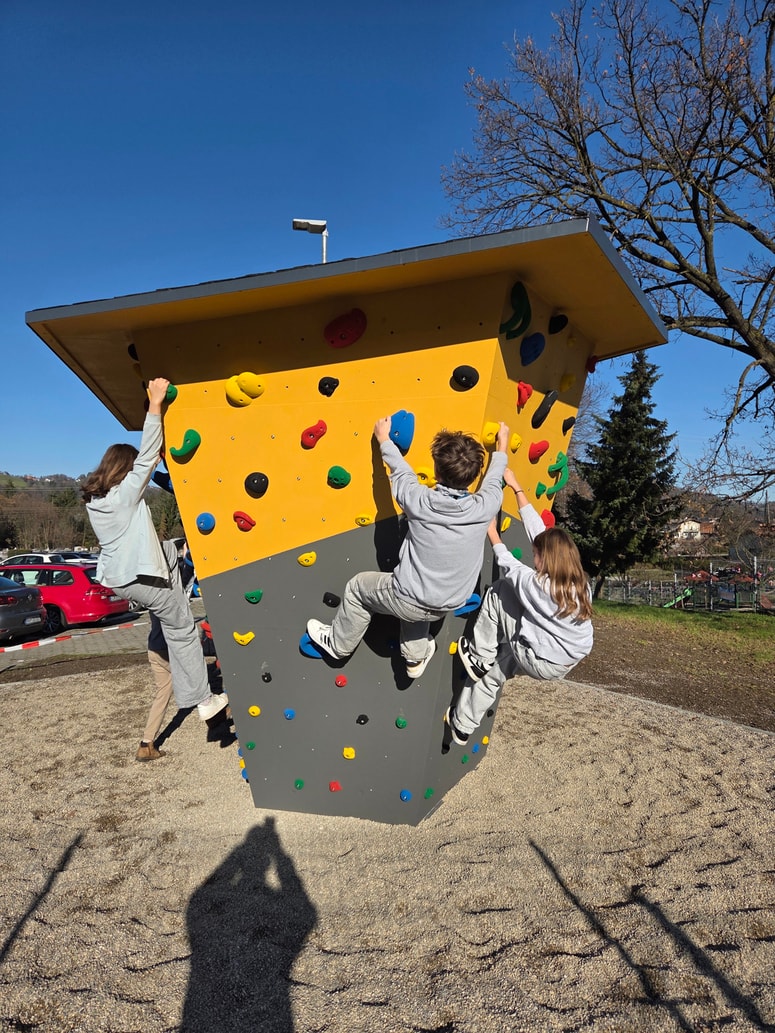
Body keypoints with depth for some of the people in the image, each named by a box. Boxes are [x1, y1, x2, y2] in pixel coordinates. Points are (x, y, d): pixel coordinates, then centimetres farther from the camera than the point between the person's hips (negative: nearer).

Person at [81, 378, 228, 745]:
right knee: (183, 629, 3)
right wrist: (155, 404, -16)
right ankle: (201, 698, 8)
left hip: (114, 578, 8)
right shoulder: (127, 492, -13)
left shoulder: (93, 498, 8)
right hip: (142, 578, -8)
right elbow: (148, 455, -18)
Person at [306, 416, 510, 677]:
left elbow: (400, 470, -4)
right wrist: (501, 447, 25)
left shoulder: (420, 501, -25)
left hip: (411, 602, -4)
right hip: (449, 605, 4)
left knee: (358, 587, 23)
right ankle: (416, 656, 47)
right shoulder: (484, 507, -18)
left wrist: (384, 438, 15)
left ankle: (337, 643, 43)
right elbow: (493, 480, 6)